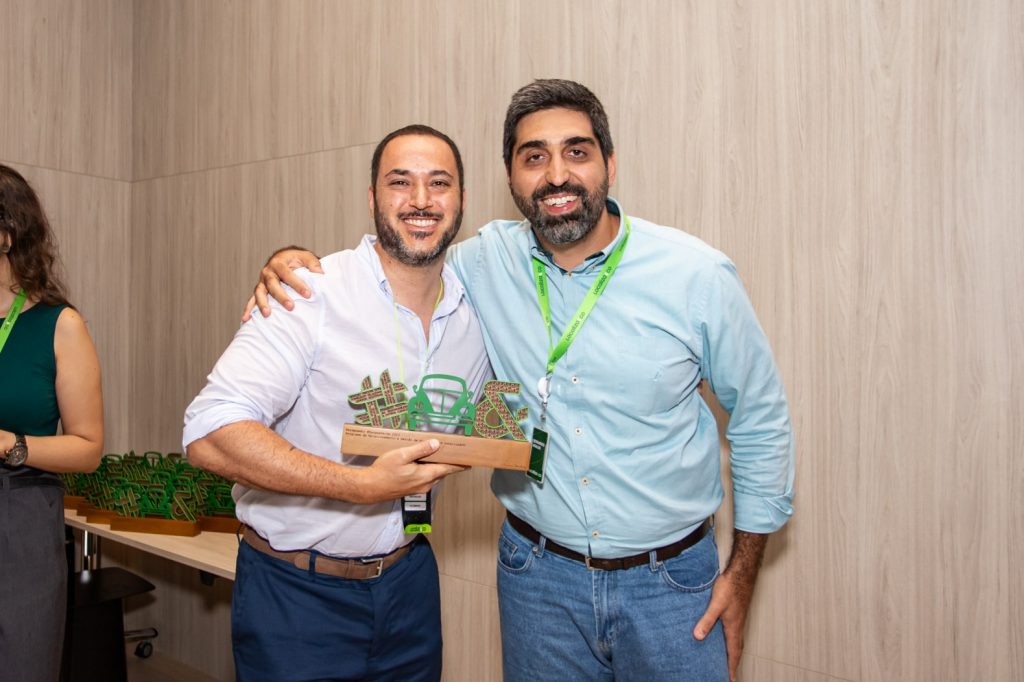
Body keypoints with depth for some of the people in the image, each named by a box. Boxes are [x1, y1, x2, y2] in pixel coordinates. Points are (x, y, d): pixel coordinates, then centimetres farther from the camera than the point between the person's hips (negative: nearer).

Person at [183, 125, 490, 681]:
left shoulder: (477, 310, -1)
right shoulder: (312, 296, -19)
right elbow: (210, 435, -27)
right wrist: (361, 486, -31)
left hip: (408, 577, 5)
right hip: (297, 592, -5)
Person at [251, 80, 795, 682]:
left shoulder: (697, 276, -11)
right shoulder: (485, 263, -7)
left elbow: (761, 420, -1)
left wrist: (743, 572, 0)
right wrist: (296, 260, -11)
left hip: (670, 582, -1)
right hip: (538, 572, 2)